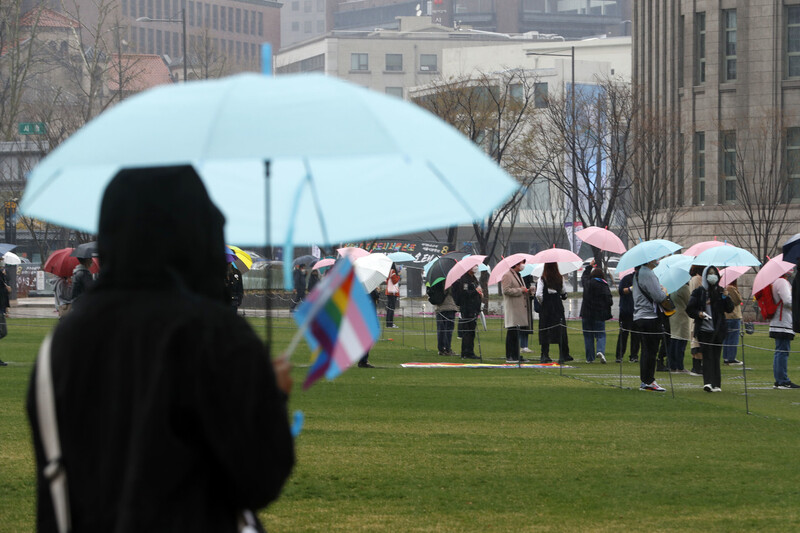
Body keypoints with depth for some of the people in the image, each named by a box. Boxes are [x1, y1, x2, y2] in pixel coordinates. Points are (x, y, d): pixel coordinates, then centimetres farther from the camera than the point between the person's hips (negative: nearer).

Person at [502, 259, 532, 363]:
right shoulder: (507, 276, -8)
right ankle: (509, 356, -7)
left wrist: (527, 292, 14)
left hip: (520, 310, 9)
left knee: (517, 334, 10)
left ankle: (516, 355, 13)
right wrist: (520, 290, -14)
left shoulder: (518, 276, 22)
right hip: (512, 309, -9)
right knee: (512, 333, -9)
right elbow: (506, 290, -18)